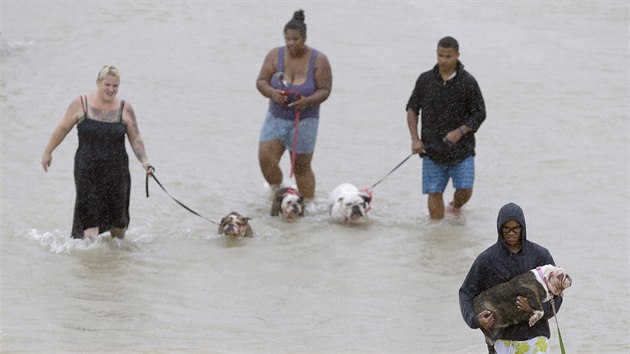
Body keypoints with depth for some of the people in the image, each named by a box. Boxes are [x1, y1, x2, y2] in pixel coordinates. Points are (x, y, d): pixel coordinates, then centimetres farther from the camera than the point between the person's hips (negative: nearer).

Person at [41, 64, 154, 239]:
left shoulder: (125, 108, 2)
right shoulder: (81, 104, -2)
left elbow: (135, 139, 7)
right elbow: (62, 129, 9)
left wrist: (144, 160, -7)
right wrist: (48, 152, 15)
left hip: (116, 171, 2)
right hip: (87, 172, -2)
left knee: (118, 219, 11)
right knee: (90, 216, -13)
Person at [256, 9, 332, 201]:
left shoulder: (318, 60, -8)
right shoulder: (275, 55, -3)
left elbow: (325, 90, -8)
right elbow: (261, 81, -2)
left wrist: (308, 101, -28)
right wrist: (272, 92, -24)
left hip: (304, 120, -2)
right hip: (276, 118, 2)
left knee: (301, 167, 0)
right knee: (266, 157, -11)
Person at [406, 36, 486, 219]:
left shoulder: (467, 82, -5)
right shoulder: (425, 80, 2)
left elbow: (479, 114, -2)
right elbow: (412, 108, 10)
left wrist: (460, 131, -17)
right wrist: (415, 139, -2)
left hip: (461, 148, -2)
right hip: (432, 149, 2)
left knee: (465, 191, -7)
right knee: (434, 193, 0)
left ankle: (455, 206, 26)